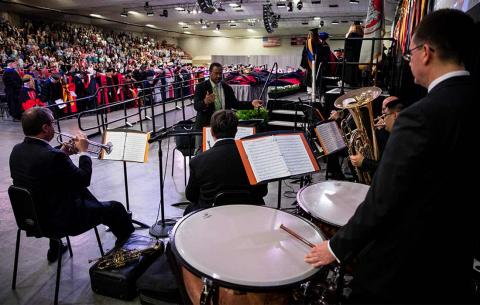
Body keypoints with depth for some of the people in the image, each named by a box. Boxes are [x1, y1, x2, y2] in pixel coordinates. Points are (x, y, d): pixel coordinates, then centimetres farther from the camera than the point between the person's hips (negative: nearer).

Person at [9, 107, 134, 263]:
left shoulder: (17, 150, -4)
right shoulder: (53, 156, -29)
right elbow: (84, 179, -18)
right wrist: (83, 151, -6)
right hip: (61, 220, -8)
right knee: (115, 208, 4)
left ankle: (54, 250, 44)